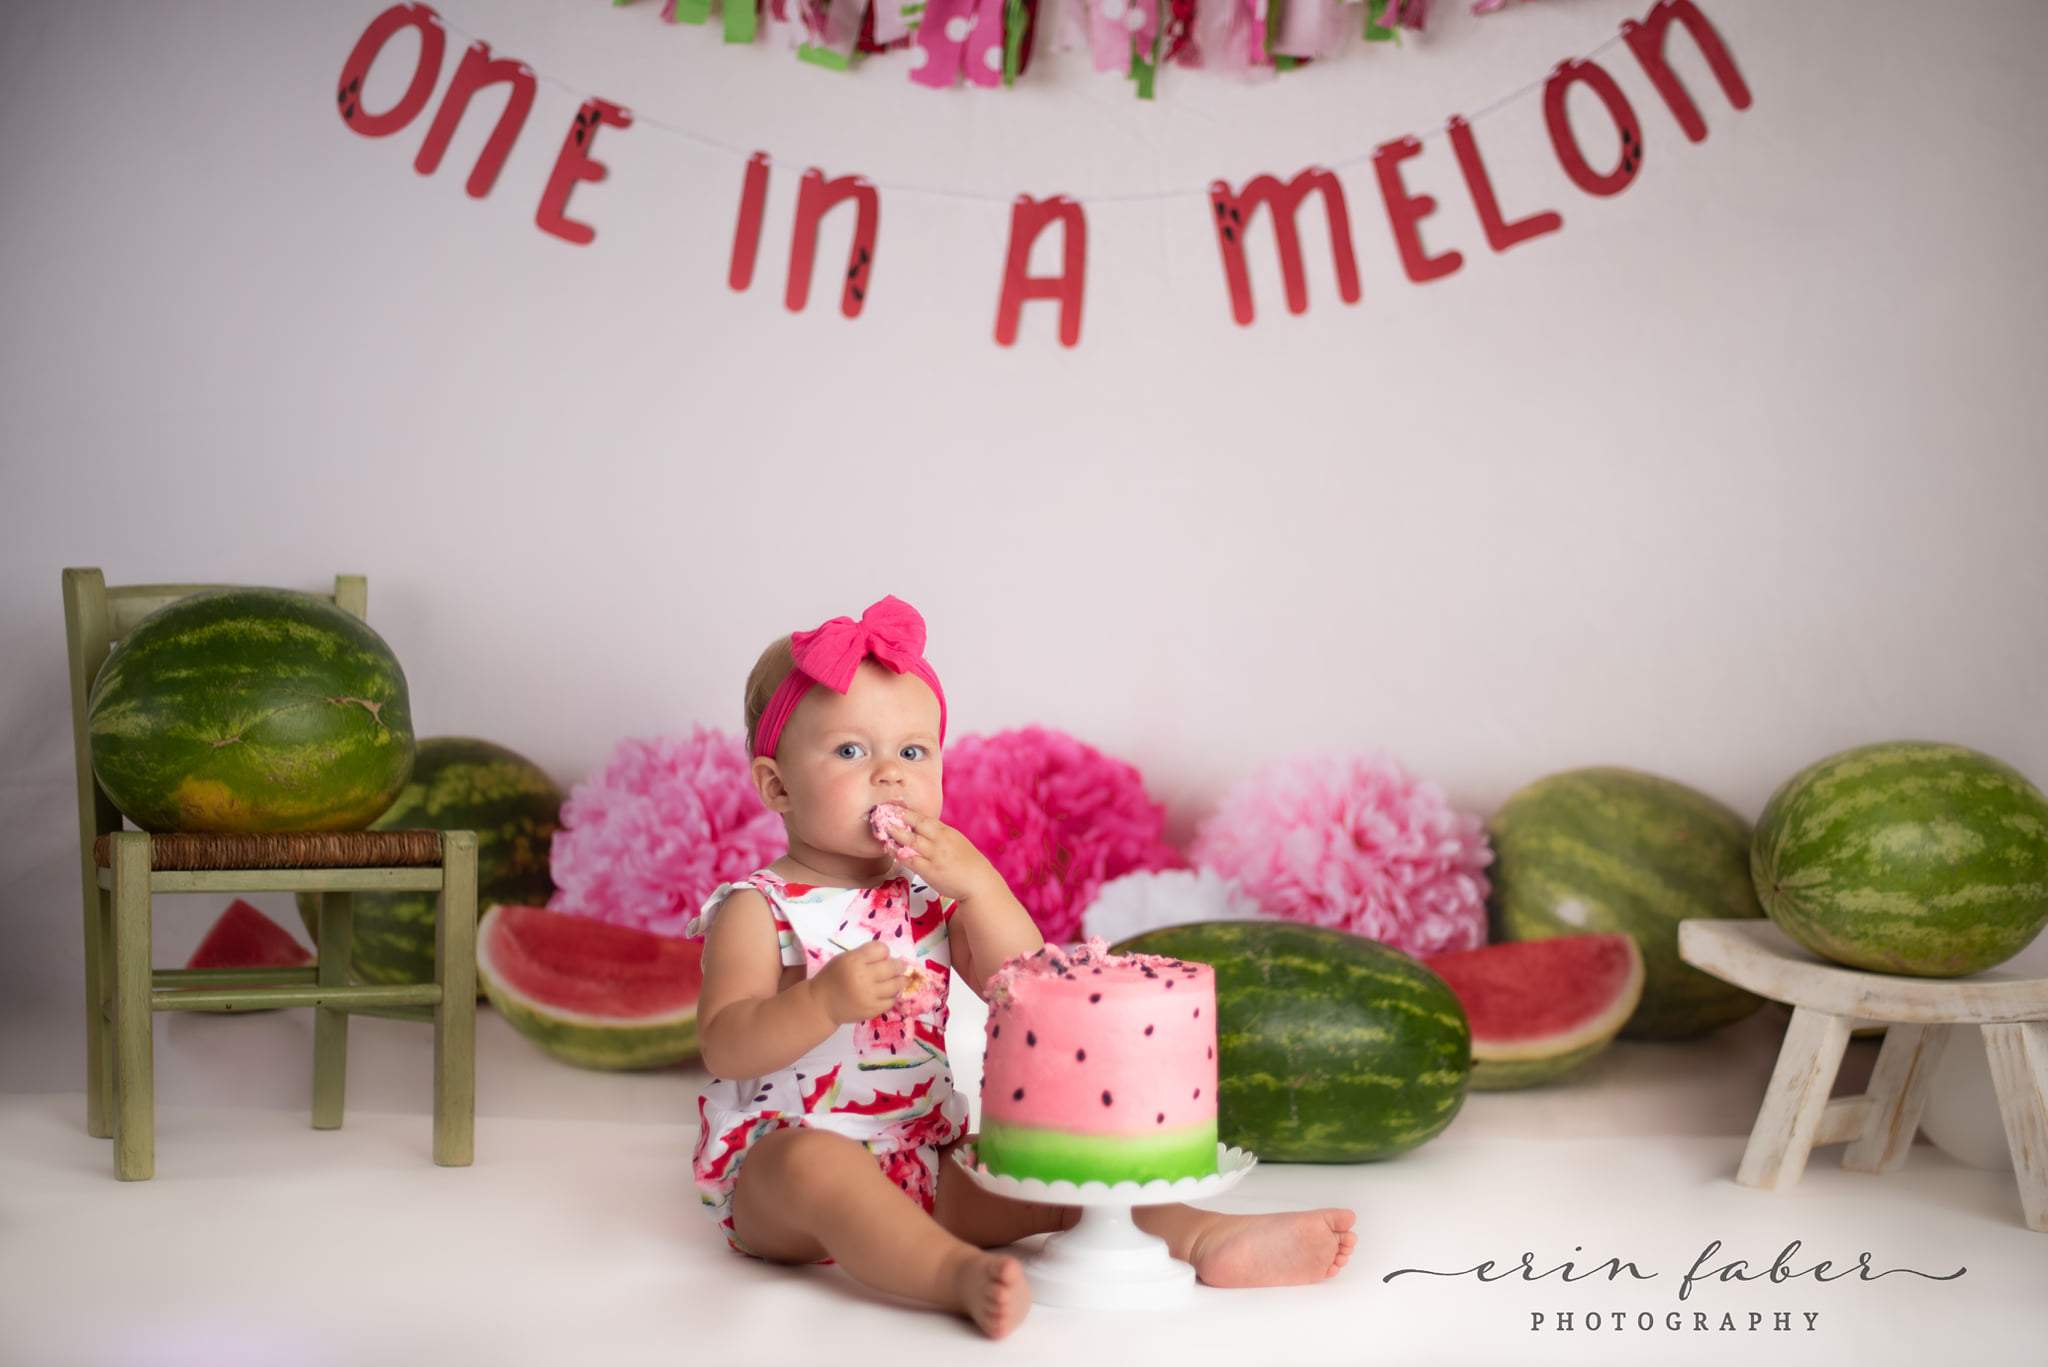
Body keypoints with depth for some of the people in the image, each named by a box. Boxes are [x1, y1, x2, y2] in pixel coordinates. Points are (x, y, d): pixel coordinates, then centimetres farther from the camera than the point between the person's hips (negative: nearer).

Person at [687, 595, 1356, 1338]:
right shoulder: (757, 909, -6)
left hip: (923, 1171, 6)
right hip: (774, 1169, -6)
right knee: (816, 1161, -39)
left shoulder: (934, 894, 10)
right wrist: (825, 1002, -33)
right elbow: (724, 1047, -17)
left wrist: (977, 882, -13)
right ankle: (962, 1274, -56)